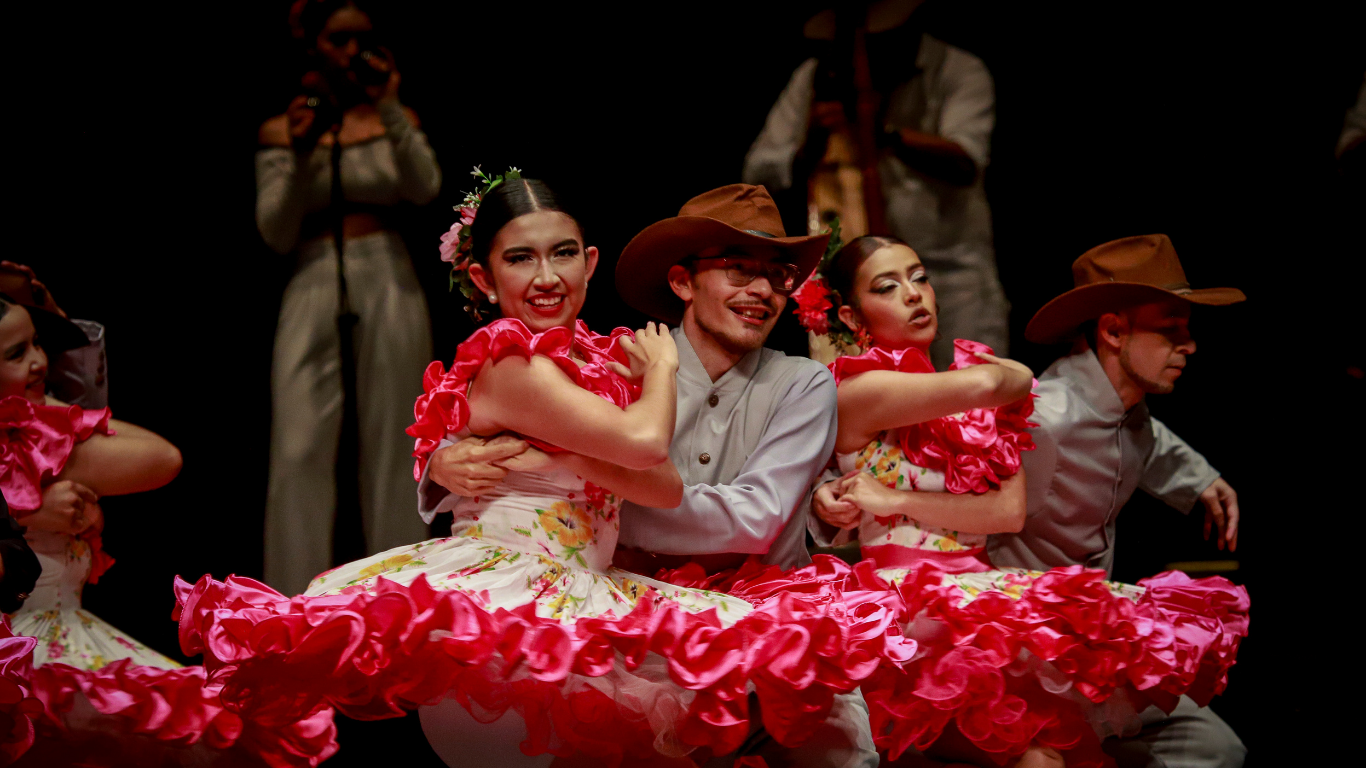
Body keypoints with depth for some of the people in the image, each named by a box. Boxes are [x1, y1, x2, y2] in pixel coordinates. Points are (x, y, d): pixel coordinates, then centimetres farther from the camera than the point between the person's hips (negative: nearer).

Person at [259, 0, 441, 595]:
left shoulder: (394, 121, 10)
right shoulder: (280, 130, 9)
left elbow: (426, 188, -8)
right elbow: (275, 234, 3)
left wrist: (389, 107, -11)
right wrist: (300, 157, -10)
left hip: (387, 286, 0)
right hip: (313, 291, 0)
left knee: (391, 449, 1)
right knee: (300, 451, -9)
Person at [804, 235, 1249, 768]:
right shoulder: (857, 391, -1)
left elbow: (1011, 512, 3)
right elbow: (978, 385, -19)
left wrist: (893, 501, -5)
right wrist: (1015, 376, 3)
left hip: (983, 582, 6)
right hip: (908, 593, -6)